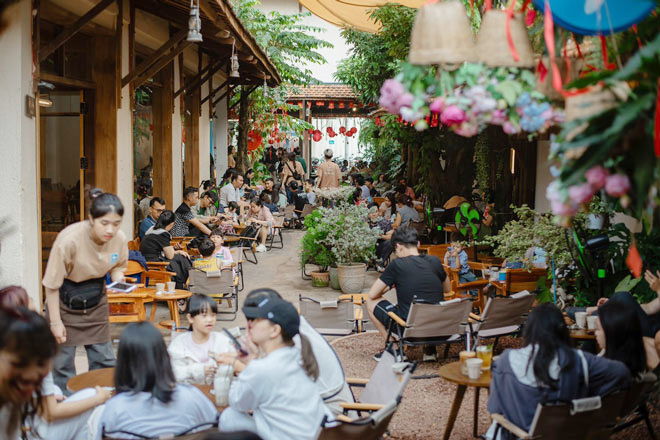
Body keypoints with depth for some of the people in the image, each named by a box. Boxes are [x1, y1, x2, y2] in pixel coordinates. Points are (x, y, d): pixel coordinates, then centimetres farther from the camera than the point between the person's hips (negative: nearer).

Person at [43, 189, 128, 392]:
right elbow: (52, 284, -18)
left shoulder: (119, 239, -16)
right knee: (62, 362, -1)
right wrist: (55, 322, -13)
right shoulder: (69, 240, -29)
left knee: (104, 360, 6)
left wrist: (118, 278, -18)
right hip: (64, 301, -4)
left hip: (95, 300, 4)